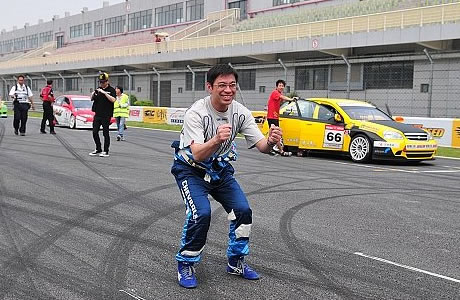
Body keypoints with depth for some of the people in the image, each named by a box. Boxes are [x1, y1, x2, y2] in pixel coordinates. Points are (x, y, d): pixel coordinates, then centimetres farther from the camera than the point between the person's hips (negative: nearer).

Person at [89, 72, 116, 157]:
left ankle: (106, 151, 4)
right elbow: (91, 99, 16)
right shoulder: (98, 89, 14)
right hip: (97, 115, 6)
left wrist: (104, 93, -23)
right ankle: (98, 150, 18)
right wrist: (93, 93, -5)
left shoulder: (111, 90, -3)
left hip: (106, 116, -6)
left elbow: (113, 100, -17)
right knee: (95, 132, 5)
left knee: (105, 133, -2)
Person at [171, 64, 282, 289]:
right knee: (201, 213, -23)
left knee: (243, 211, -5)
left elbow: (261, 146, -16)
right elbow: (198, 155, -36)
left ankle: (236, 262, 17)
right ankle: (185, 265, -1)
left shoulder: (241, 113, -13)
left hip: (220, 168, 5)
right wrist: (217, 140, -56)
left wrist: (270, 141, -40)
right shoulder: (196, 113, -28)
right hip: (191, 169, -5)